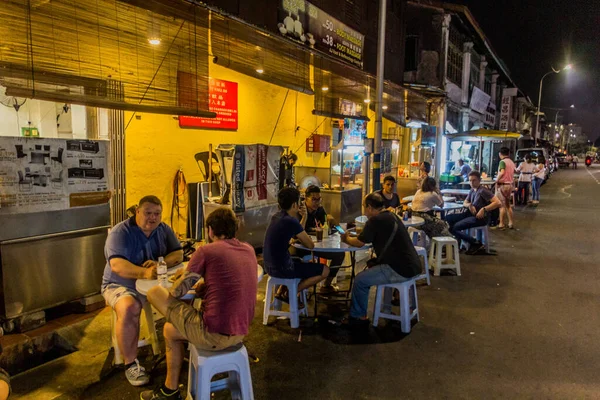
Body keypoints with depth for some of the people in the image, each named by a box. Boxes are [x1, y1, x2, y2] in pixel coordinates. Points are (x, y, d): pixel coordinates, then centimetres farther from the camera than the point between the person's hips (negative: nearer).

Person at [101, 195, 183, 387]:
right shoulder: (120, 232, -17)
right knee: (129, 309, -35)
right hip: (122, 285, -4)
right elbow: (116, 264, -30)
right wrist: (144, 273, -47)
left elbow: (178, 254, -5)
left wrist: (160, 263, -26)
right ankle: (131, 364, -17)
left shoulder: (164, 230, 0)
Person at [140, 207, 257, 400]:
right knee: (170, 329, 28)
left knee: (155, 292, 9)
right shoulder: (249, 250, 8)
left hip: (214, 334, -8)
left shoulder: (206, 251, -11)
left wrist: (184, 275, 16)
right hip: (240, 332, 8)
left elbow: (175, 292, -4)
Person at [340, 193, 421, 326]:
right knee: (371, 266, 28)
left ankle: (357, 317, 13)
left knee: (360, 280, -1)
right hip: (412, 266, 10)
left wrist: (346, 239, 14)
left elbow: (359, 243, -5)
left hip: (401, 270, -10)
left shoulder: (375, 220, -14)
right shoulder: (391, 216, 13)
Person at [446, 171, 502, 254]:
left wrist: (484, 209, -28)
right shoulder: (472, 190, 13)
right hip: (470, 214, 9)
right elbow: (465, 203, 23)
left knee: (455, 227, -21)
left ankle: (476, 244, -5)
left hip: (480, 217, -8)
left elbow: (498, 203, -21)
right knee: (448, 218, -3)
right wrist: (469, 205, -1)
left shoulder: (483, 191, -12)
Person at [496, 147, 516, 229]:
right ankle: (511, 223, 18)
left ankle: (501, 224, 3)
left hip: (502, 185, -7)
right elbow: (512, 174, 12)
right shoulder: (512, 162, 11)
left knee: (502, 205, -2)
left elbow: (502, 172, -28)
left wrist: (497, 180, -16)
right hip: (510, 184, 7)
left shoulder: (502, 161, -13)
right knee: (508, 205, 16)